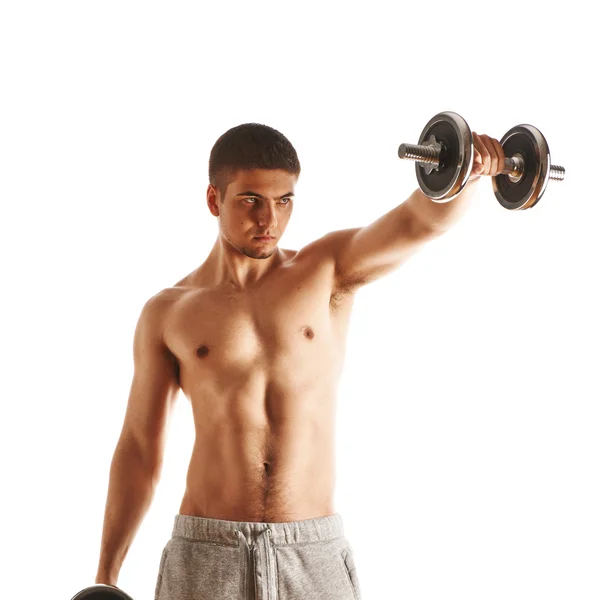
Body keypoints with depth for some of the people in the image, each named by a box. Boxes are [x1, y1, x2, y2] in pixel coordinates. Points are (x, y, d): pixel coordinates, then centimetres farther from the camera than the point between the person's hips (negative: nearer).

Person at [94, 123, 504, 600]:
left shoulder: (330, 271, 4)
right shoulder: (167, 314, 4)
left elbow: (422, 221, -12)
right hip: (207, 555, 0)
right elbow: (139, 451, 7)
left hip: (315, 556, 0)